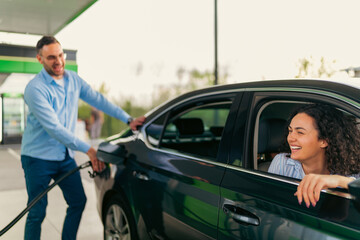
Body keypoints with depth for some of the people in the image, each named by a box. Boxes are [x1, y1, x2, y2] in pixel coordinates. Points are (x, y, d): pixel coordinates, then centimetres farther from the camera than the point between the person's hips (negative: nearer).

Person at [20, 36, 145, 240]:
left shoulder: (73, 80, 3)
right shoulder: (35, 89, -18)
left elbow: (98, 100, 7)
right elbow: (54, 128, -24)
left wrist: (128, 119, 0)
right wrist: (88, 149, -26)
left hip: (65, 156, 7)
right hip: (38, 157, -6)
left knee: (78, 201, 12)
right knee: (37, 212, -1)